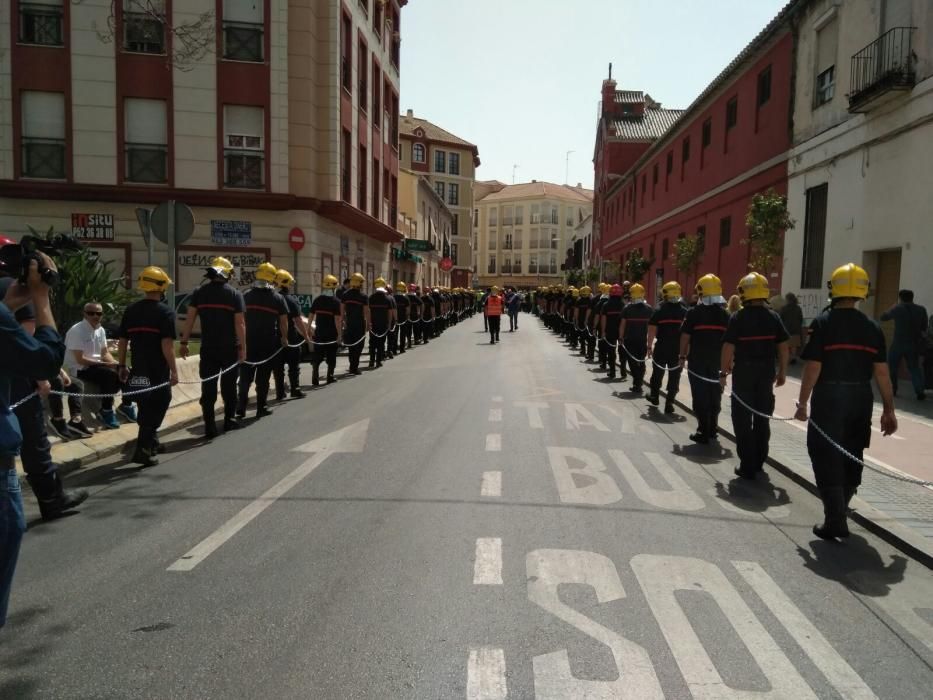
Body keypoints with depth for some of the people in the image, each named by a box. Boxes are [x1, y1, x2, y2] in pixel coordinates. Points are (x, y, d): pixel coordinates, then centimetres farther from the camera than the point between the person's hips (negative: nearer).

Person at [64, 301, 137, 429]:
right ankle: (106, 411, -16)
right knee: (110, 375, -31)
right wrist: (106, 364, -23)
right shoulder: (76, 331, -18)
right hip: (80, 369, -8)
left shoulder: (101, 330, 5)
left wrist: (115, 363, -9)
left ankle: (126, 405, 13)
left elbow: (105, 353, 12)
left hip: (97, 365, 8)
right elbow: (80, 360, -22)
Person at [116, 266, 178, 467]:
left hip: (138, 371, 6)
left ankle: (151, 443, 34)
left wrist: (122, 366, 16)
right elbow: (167, 345, -18)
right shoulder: (166, 313, -12)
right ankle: (143, 450, -1)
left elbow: (122, 341, 8)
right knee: (155, 408, 4)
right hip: (158, 372, -6)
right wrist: (174, 371, -14)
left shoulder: (130, 310, 7)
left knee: (145, 407, 20)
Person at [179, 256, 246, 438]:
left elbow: (190, 319, -1)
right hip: (230, 348, -1)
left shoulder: (199, 292, 2)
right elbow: (240, 324, -9)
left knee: (208, 386, 4)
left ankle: (210, 427, 4)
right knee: (229, 385, 14)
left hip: (208, 348, 1)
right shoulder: (234, 294, -4)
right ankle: (229, 420, 22)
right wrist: (243, 347, -5)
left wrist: (183, 342, 3)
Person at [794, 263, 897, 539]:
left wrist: (802, 402, -6)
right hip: (860, 400, 5)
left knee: (827, 458, 2)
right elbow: (881, 372, 2)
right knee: (851, 457, 17)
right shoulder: (872, 327, 4)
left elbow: (813, 368, -13)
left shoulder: (823, 322, -9)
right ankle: (838, 511, 31)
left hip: (829, 398, -5)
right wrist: (888, 409, 8)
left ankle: (835, 522, 0)